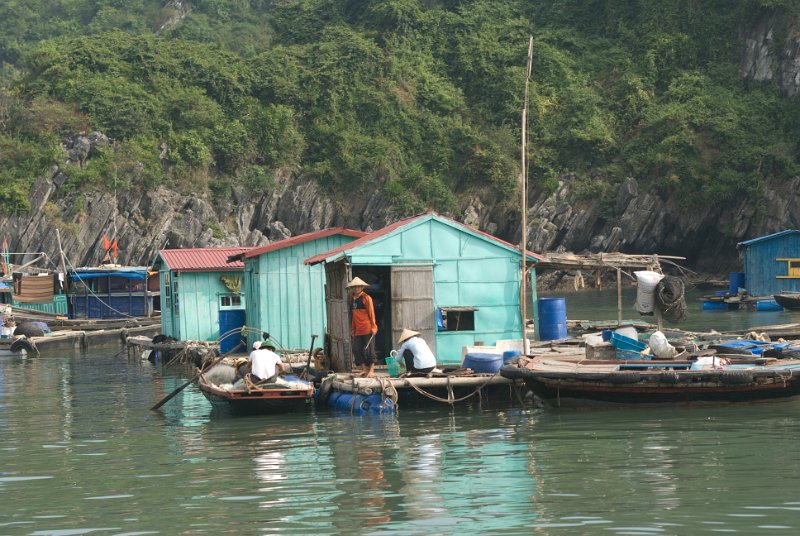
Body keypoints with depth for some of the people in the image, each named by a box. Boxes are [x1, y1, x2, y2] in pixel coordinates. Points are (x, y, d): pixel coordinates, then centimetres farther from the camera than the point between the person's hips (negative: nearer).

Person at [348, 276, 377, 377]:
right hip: (357, 330, 6)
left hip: (367, 329, -6)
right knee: (356, 350, 4)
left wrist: (373, 327, -10)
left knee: (369, 349, -2)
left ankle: (371, 370, 3)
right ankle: (364, 369, 14)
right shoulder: (352, 298, 11)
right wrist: (352, 328, 16)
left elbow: (371, 312, -7)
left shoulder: (366, 298, -7)